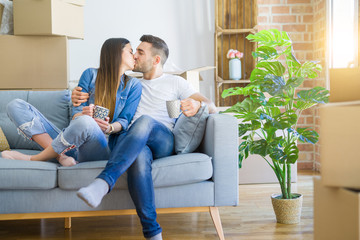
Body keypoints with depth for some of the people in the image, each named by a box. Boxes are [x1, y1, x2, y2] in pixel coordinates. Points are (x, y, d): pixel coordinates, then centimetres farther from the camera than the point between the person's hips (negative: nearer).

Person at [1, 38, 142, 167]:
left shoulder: (133, 85, 14)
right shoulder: (91, 74, 15)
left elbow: (125, 120, 6)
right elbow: (76, 109, 6)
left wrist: (110, 128, -17)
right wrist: (82, 114, -20)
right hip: (72, 144, 3)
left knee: (85, 122, -41)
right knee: (15, 105, -7)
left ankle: (32, 160, -19)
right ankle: (61, 155, -26)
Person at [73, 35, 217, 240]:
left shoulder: (175, 82, 22)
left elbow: (212, 106, 12)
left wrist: (197, 105, -15)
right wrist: (79, 98, 7)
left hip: (163, 140, -1)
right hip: (129, 141, 2)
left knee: (144, 121, -39)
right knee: (140, 157, -39)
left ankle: (103, 182, -52)